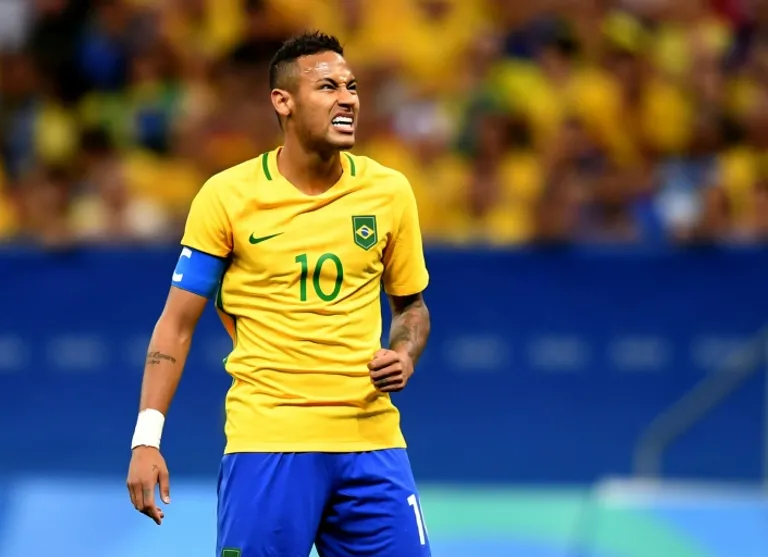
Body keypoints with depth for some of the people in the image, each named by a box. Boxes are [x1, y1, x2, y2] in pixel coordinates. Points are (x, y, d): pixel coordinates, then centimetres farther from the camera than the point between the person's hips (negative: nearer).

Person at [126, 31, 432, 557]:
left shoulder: (390, 191, 4)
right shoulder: (227, 195, -3)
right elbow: (177, 323, 1)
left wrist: (404, 355, -5)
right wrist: (146, 440, -7)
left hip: (371, 438, 3)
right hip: (266, 438, -3)